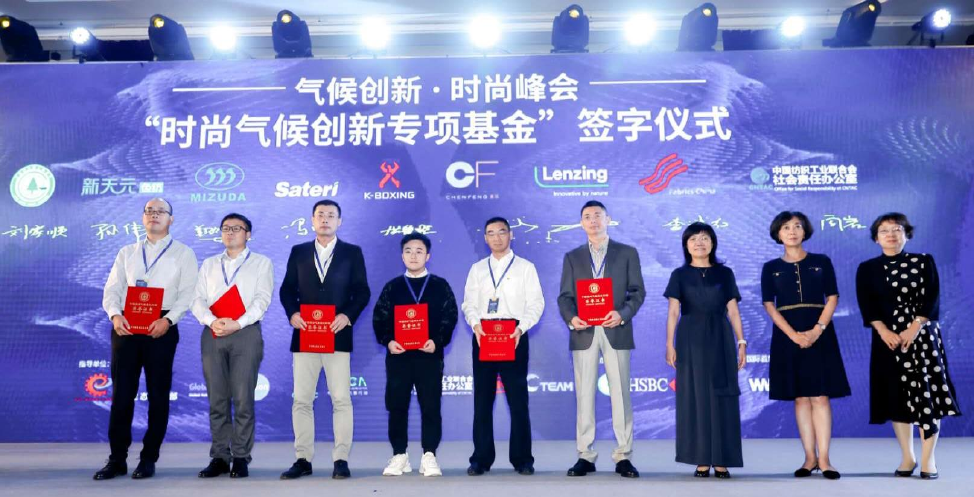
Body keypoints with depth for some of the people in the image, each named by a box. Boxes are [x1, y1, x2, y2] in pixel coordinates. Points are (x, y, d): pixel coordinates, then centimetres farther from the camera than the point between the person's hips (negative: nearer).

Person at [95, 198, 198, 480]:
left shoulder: (183, 253, 6)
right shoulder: (127, 252, 17)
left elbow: (187, 293, -3)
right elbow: (112, 289, 9)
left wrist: (168, 319, -18)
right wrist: (115, 315, -10)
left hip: (161, 328, -3)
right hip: (125, 326, 3)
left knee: (158, 394, 2)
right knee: (121, 393, 4)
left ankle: (149, 459, 12)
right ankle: (117, 460, 12)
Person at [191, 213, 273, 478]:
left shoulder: (261, 263, 8)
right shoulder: (209, 264, 19)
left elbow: (262, 300, -4)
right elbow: (198, 300, 8)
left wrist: (237, 323, -16)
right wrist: (211, 321, -12)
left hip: (245, 333, -3)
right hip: (212, 334, 4)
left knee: (243, 399, -5)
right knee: (217, 399, 4)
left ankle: (241, 457, 2)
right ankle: (219, 457, 10)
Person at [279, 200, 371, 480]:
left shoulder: (352, 252, 7)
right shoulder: (298, 252, 13)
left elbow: (362, 291, 2)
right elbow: (287, 289, 10)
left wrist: (348, 315, -14)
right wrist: (292, 313, -8)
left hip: (338, 335, -2)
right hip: (304, 335, 2)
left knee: (341, 399, -2)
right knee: (302, 400, 4)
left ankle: (341, 460, 5)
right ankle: (303, 460, 13)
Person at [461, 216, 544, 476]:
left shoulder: (525, 267, 6)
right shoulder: (477, 269, 14)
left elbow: (535, 303, -1)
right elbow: (469, 303, 8)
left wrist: (521, 328, -17)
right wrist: (475, 324, -11)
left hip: (513, 337, -2)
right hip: (482, 336, 3)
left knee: (518, 399, 1)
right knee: (482, 399, 5)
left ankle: (522, 459, 9)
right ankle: (481, 458, 12)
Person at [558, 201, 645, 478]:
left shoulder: (628, 253, 9)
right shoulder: (572, 257, 13)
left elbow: (637, 291, 3)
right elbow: (564, 296, 6)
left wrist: (623, 314, -15)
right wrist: (571, 317, -14)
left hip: (616, 332, -1)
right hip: (584, 333, 1)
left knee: (620, 394, 1)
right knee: (584, 395, 2)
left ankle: (623, 457, 8)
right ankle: (585, 456, 9)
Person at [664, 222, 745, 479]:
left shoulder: (725, 273, 8)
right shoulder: (680, 275, 6)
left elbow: (733, 311, 7)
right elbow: (673, 312, 1)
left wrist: (741, 342, -1)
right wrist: (670, 344, -8)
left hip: (720, 340, 1)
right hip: (691, 341, -1)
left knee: (722, 398, 1)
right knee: (695, 397, 0)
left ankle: (721, 461, 8)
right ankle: (702, 461, 7)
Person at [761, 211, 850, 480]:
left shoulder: (822, 262, 7)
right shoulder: (771, 268, 6)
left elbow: (832, 299, 2)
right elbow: (769, 305, 0)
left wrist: (817, 330, -13)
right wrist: (794, 334, -13)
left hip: (820, 334, 0)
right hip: (787, 335, 1)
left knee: (820, 396, -4)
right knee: (800, 398, 3)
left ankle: (823, 459, -1)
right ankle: (810, 457, 8)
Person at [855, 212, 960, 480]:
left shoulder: (924, 262, 4)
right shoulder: (867, 269, 7)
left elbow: (931, 299, -4)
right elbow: (866, 305, -2)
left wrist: (914, 329, -16)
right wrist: (884, 331, -16)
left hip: (923, 336, -1)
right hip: (888, 338, 1)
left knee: (926, 393, -4)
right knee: (897, 396, 4)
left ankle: (928, 458, 4)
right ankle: (907, 457, 14)